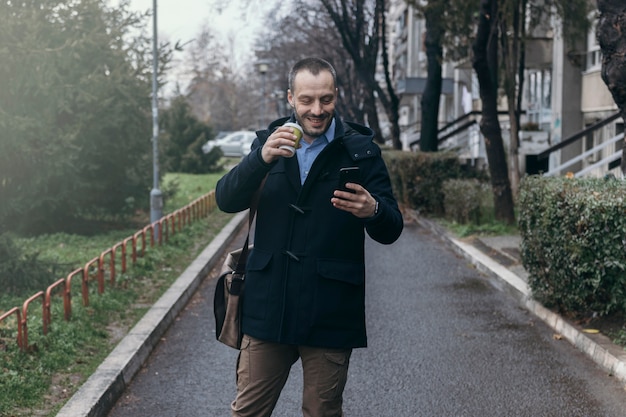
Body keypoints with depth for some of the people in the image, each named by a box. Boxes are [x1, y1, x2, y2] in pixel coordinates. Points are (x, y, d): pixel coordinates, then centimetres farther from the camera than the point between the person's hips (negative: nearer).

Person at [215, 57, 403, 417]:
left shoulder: (360, 150, -1)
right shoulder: (270, 141, 7)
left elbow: (391, 231, -3)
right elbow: (227, 201, -5)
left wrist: (373, 210, -27)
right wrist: (263, 158, -22)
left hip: (330, 316, -2)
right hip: (268, 307, 2)